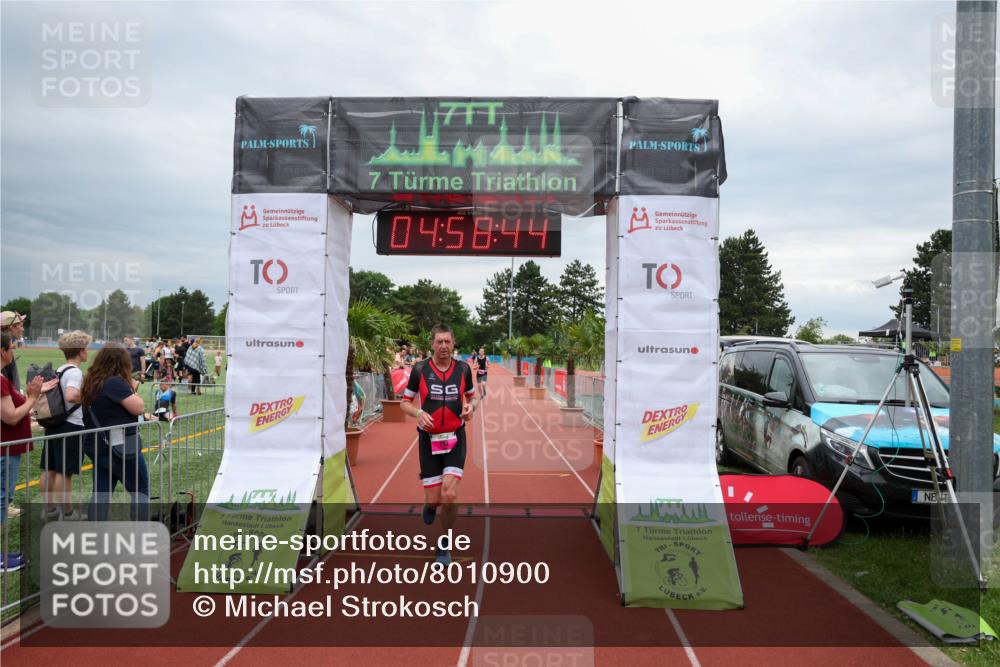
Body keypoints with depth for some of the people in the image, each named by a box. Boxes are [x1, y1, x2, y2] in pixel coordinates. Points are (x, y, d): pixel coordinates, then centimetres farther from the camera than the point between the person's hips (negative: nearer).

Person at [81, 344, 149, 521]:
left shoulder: (91, 382, 8)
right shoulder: (115, 382, -18)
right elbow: (138, 408, -17)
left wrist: (129, 388, 10)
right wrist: (132, 389, -1)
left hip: (99, 447, 8)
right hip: (121, 447, -8)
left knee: (101, 493, 10)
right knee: (141, 490, 4)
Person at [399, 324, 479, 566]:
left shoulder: (463, 368, 0)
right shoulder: (420, 369, -4)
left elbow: (472, 396, 15)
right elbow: (405, 402, 4)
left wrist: (470, 407, -8)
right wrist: (419, 413, -17)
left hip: (455, 439, 0)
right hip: (429, 439, 0)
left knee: (449, 495, -14)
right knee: (434, 499, 1)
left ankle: (444, 546, 9)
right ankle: (430, 505, 41)